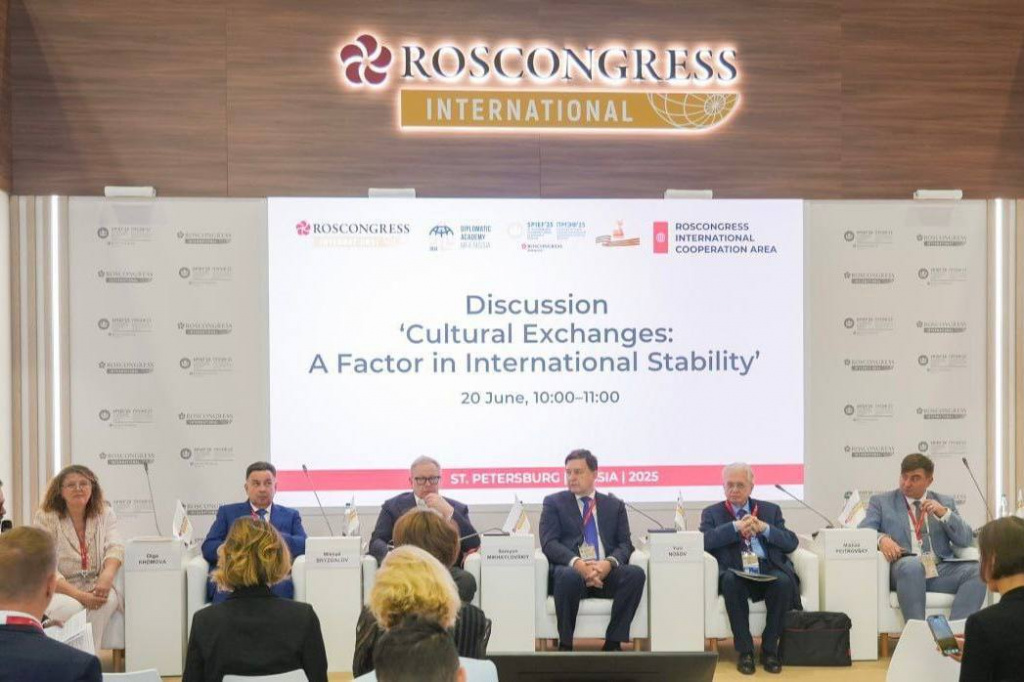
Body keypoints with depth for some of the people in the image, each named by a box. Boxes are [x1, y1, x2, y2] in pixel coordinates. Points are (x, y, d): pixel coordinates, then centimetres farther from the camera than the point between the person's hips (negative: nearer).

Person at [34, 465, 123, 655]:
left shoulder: (105, 514, 9)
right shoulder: (46, 519, -3)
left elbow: (115, 547, -6)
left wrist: (108, 574, -30)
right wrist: (79, 596, -23)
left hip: (94, 589, 2)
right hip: (59, 592, -2)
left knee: (109, 600, -32)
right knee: (70, 608, -35)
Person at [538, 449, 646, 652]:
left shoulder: (614, 505, 19)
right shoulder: (554, 503, 13)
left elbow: (625, 544, 9)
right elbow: (548, 543, -1)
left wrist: (609, 563, -15)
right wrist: (577, 563, -20)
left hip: (606, 573, 2)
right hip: (570, 569, -2)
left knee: (636, 574, -28)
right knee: (569, 576, -38)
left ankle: (613, 643, -22)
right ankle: (565, 645, -23)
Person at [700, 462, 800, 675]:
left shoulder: (771, 510, 19)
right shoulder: (712, 513, 15)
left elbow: (791, 543, 7)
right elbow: (703, 541, -5)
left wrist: (764, 528, -7)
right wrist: (735, 527, -12)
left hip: (768, 572, 1)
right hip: (735, 574, -1)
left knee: (784, 582, -32)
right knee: (730, 581, -36)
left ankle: (769, 649, -14)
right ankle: (744, 651, -23)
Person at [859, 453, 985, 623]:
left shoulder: (945, 502, 23)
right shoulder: (881, 501, 18)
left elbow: (966, 540, 13)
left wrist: (944, 513, -4)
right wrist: (881, 539, -18)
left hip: (941, 570, 3)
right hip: (903, 568, -3)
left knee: (978, 571, -26)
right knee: (912, 565, -37)